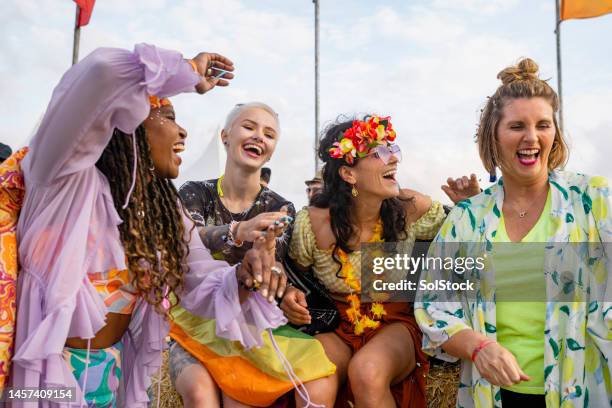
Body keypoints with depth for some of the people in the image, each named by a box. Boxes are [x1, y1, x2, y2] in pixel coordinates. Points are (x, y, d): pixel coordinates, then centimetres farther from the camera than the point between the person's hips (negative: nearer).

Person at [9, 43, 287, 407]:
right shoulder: (70, 181, -18)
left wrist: (243, 278, -22)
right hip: (48, 374, -6)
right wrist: (187, 71, -16)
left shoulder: (165, 211, 5)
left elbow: (201, 286, 0)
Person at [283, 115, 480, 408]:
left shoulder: (412, 208, -11)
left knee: (367, 372, -33)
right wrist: (290, 296, -17)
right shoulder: (313, 224, -14)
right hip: (336, 329, 0)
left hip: (397, 325, 1)